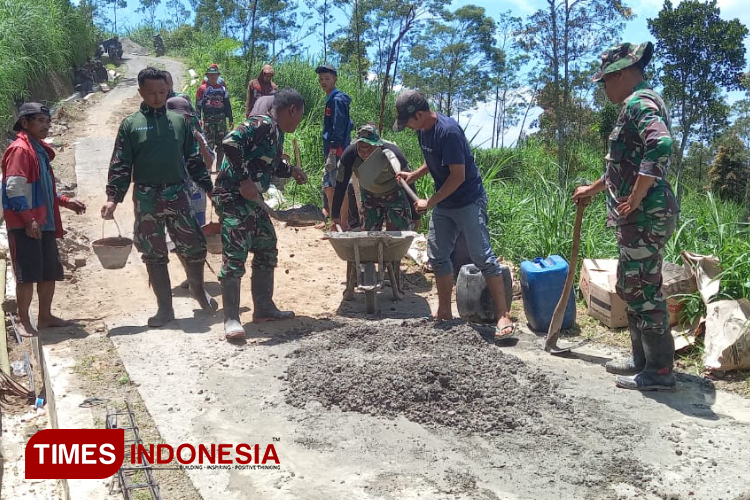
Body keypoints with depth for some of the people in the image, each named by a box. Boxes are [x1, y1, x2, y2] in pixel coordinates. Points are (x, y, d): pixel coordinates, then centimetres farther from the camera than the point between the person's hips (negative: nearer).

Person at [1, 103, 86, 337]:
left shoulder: (40, 149, 16)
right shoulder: (19, 150, -12)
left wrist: (65, 201, 18)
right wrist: (29, 220, -21)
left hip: (45, 223, 9)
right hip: (25, 225, -9)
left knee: (50, 272, 11)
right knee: (27, 274, -4)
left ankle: (45, 316, 22)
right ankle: (24, 321, 7)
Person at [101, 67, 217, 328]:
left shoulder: (179, 121, 6)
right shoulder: (130, 124, 1)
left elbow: (194, 160, 11)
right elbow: (120, 166, 0)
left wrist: (210, 188, 7)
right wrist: (113, 198, -10)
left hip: (177, 195, 1)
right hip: (146, 198, -1)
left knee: (194, 246, 3)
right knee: (154, 255, 6)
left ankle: (199, 291, 30)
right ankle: (165, 308, 18)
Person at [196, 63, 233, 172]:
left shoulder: (222, 89, 13)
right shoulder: (202, 88, 4)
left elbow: (227, 105, 16)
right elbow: (198, 105, 1)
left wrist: (231, 119, 12)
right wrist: (199, 118, -10)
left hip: (221, 119, 3)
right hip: (208, 119, -3)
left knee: (221, 144, 3)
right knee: (209, 144, -5)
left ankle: (219, 166, 13)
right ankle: (208, 167, 2)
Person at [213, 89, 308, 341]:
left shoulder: (276, 133, 16)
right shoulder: (262, 124, -14)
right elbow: (231, 142, -26)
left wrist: (290, 171, 15)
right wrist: (244, 180, -26)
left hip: (253, 201, 11)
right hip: (233, 197, -11)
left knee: (267, 251, 15)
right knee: (235, 256, -11)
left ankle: (264, 308, 25)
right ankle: (231, 319, -6)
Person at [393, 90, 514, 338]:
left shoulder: (448, 131, -24)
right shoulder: (422, 130, 3)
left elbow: (458, 175, -24)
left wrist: (430, 203, -17)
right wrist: (414, 175, 6)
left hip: (468, 202, -9)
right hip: (443, 204, 9)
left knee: (482, 257, -10)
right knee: (437, 256, 8)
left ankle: (503, 316, -5)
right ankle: (444, 312, 20)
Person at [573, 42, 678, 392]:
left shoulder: (639, 102, -12)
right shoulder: (640, 103, 21)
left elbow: (661, 145, -30)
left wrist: (634, 199, -25)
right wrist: (593, 189, 39)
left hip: (644, 214, -10)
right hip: (639, 215, 10)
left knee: (642, 289, -6)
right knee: (631, 287, 15)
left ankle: (660, 371, 2)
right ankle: (643, 359, 25)